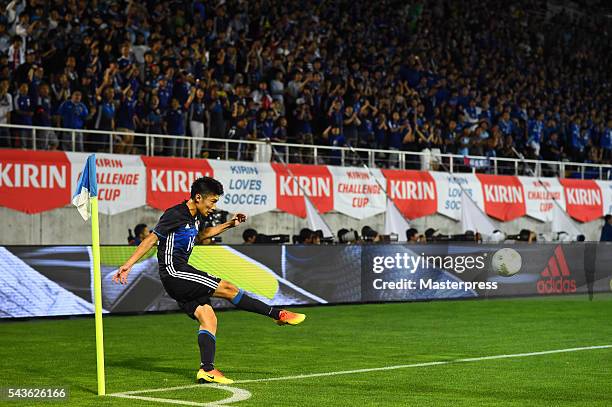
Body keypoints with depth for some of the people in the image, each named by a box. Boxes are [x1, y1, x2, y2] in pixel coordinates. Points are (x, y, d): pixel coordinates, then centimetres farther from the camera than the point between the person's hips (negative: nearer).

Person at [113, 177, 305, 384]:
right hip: (174, 273, -10)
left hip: (180, 275, 10)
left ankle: (207, 369, -6)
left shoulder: (196, 217, 13)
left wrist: (229, 224, 28)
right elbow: (151, 239, -15)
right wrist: (128, 264, -20)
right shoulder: (175, 214, -14)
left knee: (208, 319, -1)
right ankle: (279, 315, -4)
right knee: (229, 289, -10)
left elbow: (201, 234, 35)